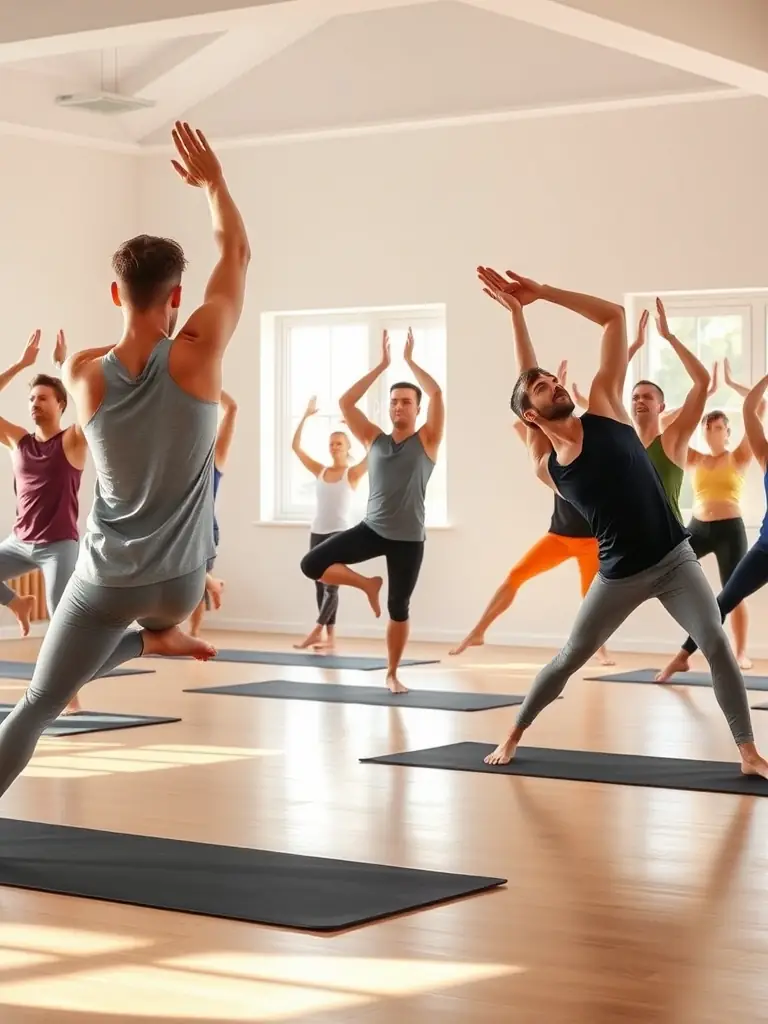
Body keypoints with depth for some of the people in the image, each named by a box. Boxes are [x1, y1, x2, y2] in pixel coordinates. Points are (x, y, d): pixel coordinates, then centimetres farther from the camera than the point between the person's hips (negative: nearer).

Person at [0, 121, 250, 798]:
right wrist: (214, 182, 10)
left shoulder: (82, 376, -11)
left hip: (107, 580, 0)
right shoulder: (197, 358, -16)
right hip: (179, 582, 0)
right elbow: (236, 252, -2)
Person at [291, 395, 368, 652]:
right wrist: (306, 416, 1)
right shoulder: (320, 471, 9)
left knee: (331, 584, -15)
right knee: (320, 585, 5)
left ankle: (316, 632, -17)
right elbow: (296, 446, 6)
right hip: (317, 533, 5)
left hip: (340, 534, -5)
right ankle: (329, 637, 9)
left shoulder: (352, 474, -3)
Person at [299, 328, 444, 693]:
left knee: (399, 609, 4)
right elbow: (346, 402, 1)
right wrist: (382, 365, 2)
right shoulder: (374, 439, 9)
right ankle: (367, 585, 10)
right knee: (311, 564, -11)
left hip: (408, 538, -3)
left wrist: (410, 361, -3)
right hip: (372, 529, 3)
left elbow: (436, 393, -13)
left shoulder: (426, 440, 0)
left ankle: (392, 674, 20)